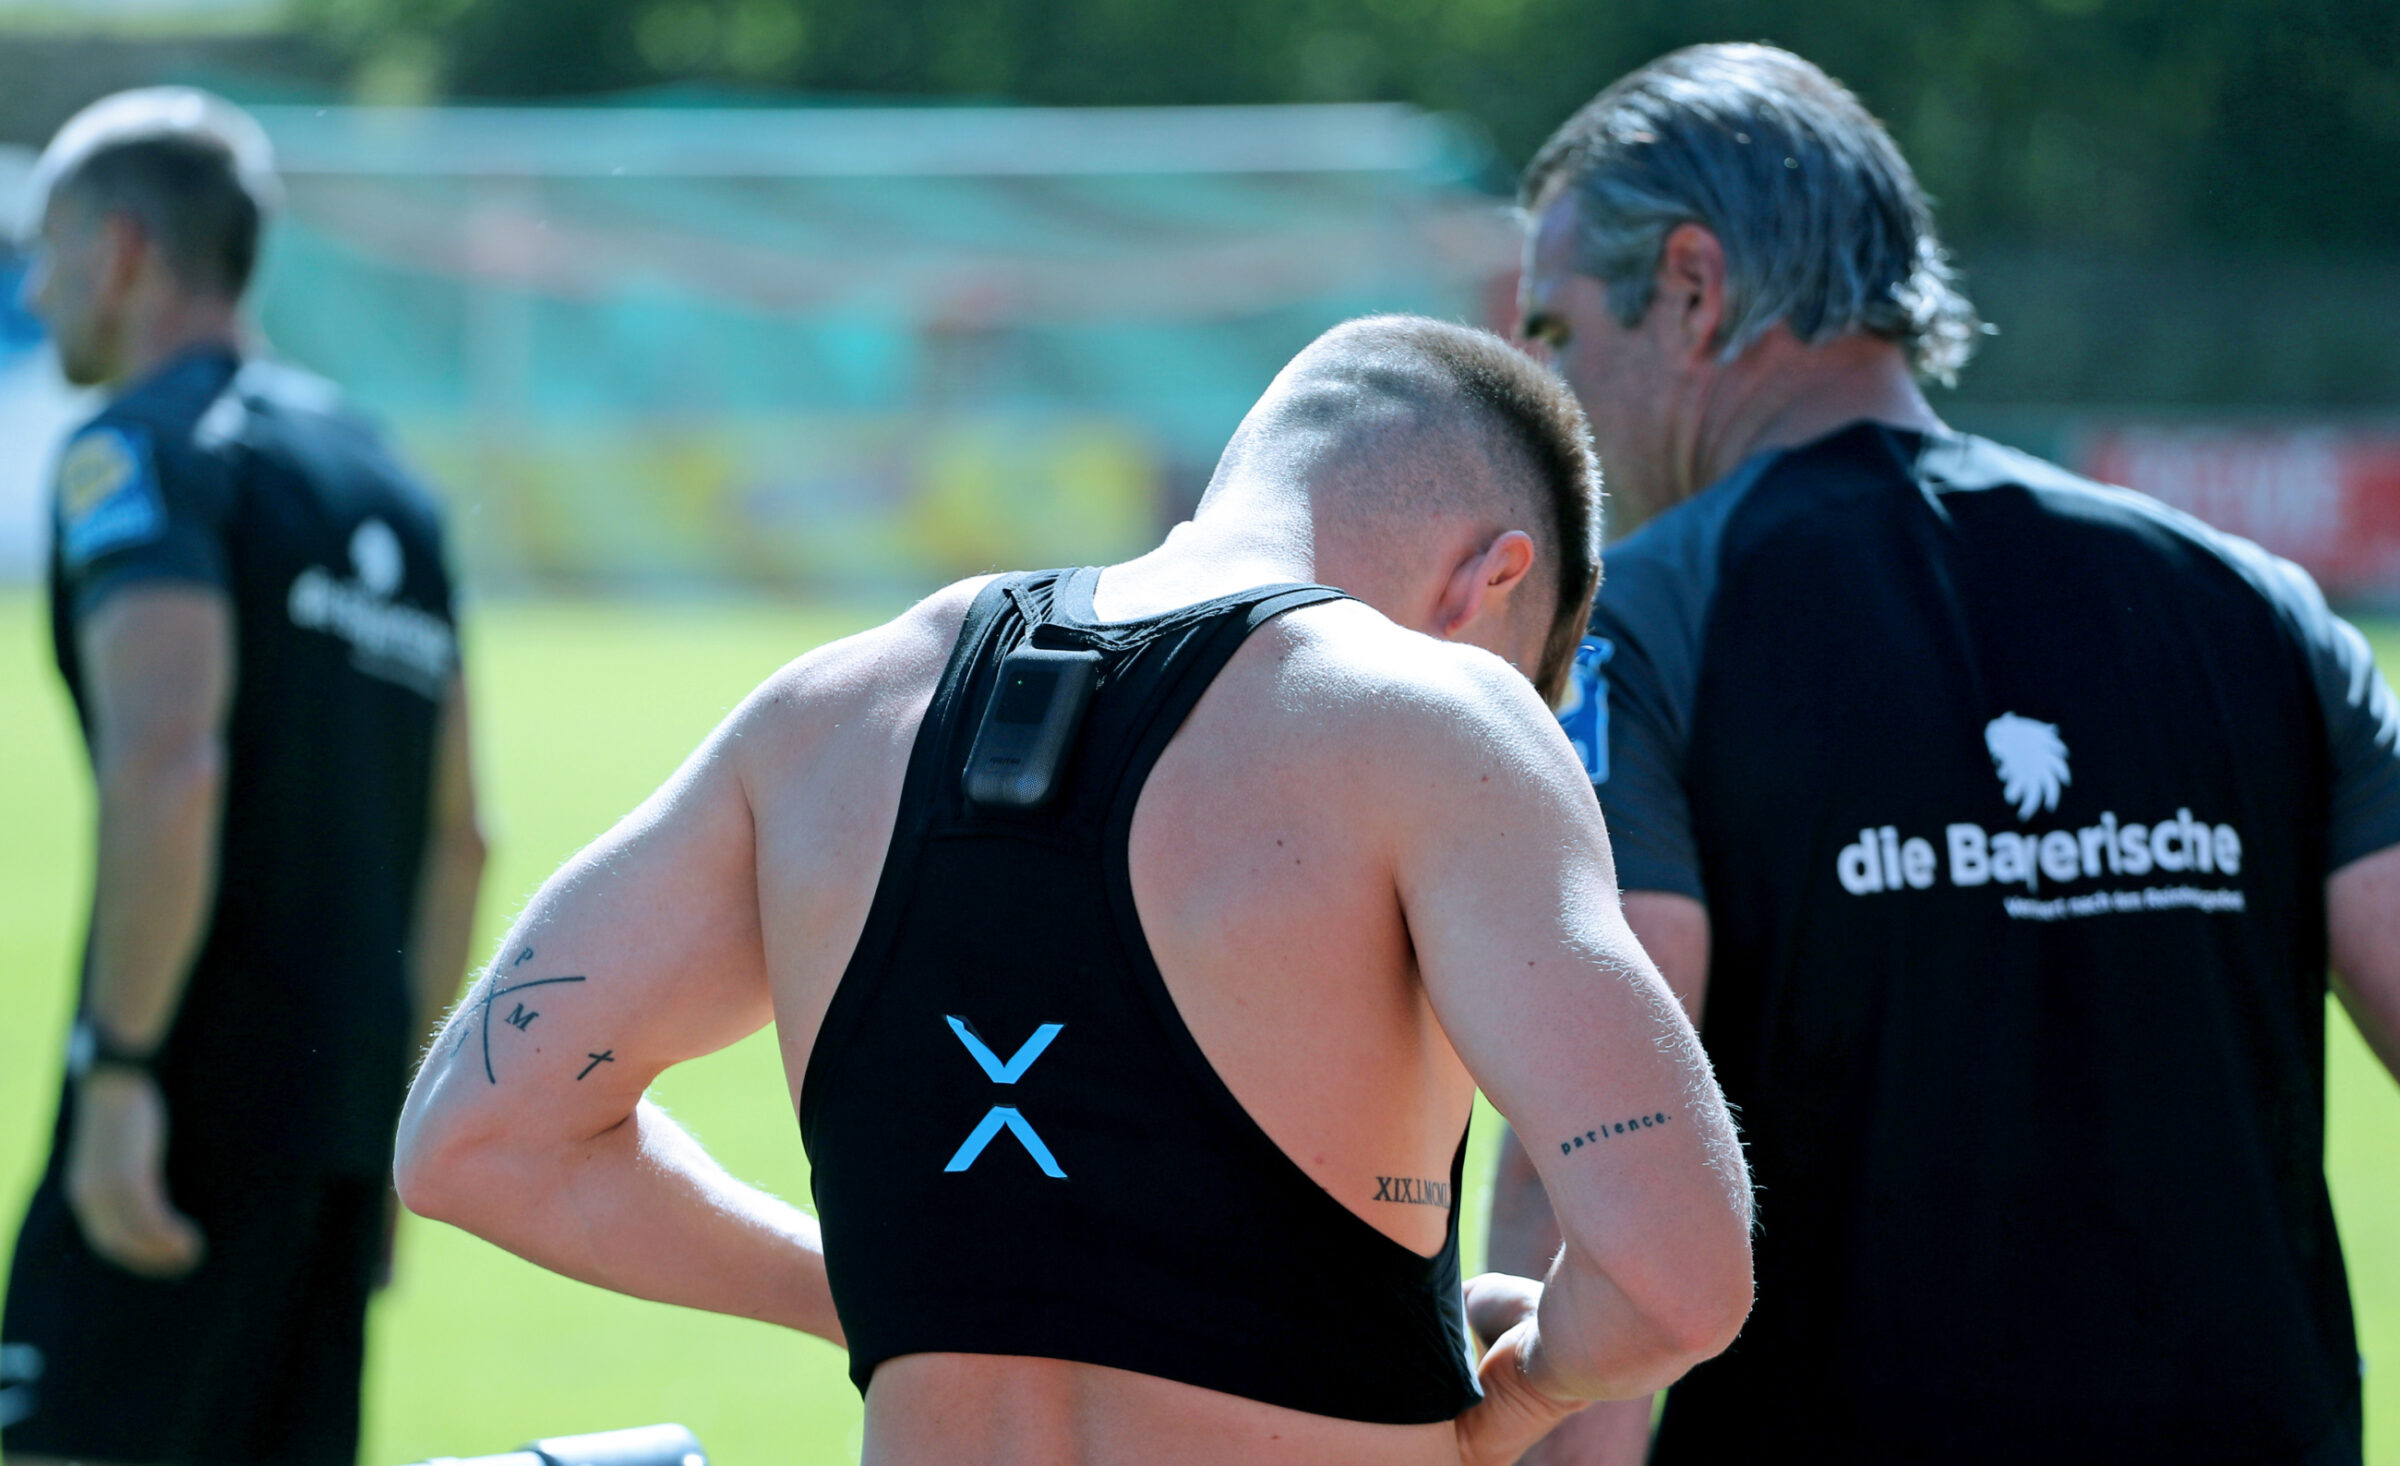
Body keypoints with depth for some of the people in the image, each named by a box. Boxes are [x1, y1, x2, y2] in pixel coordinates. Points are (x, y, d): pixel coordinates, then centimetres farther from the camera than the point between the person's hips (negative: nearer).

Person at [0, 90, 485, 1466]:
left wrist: (118, 1071, -22)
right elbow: (457, 837, 23)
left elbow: (171, 767, -22)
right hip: (344, 1107, 8)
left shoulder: (143, 451, -7)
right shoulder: (382, 481, 20)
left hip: (197, 1098, -8)